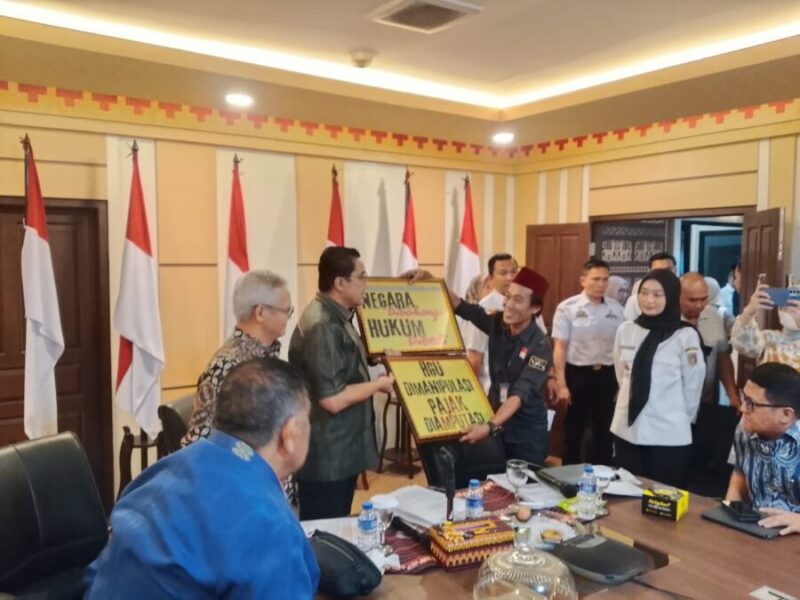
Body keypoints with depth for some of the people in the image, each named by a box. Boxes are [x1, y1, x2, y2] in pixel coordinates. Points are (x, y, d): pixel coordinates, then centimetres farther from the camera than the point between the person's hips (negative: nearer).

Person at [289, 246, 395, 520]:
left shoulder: (336, 318, 8)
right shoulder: (322, 327, -24)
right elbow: (333, 399, -27)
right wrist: (379, 383, -14)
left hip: (339, 452, 10)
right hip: (326, 459, -10)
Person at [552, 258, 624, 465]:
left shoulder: (616, 309, 3)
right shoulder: (567, 308, -8)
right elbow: (560, 347, -8)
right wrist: (561, 384, -12)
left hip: (607, 375, 3)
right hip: (577, 374, -3)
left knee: (604, 431, 15)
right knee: (573, 431, 9)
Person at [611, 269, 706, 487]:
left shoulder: (686, 335, -10)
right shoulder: (625, 330, 2)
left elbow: (693, 386, -1)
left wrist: (681, 418, 8)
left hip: (669, 435, -4)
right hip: (626, 430, 4)